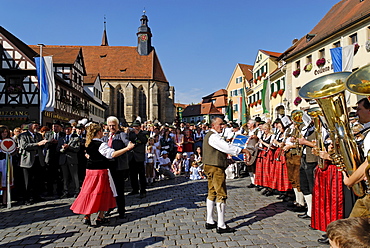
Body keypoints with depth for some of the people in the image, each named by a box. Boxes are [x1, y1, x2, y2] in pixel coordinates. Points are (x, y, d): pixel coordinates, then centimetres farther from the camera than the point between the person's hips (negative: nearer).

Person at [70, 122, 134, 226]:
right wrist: (127, 148, -30)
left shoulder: (88, 144, 6)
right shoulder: (101, 145, -18)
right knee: (101, 193, 5)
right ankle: (100, 217, 11)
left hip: (90, 170, 7)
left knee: (90, 191, 12)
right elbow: (112, 154, -29)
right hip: (100, 171, -7)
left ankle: (86, 216, 12)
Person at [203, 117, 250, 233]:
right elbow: (227, 147, -23)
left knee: (212, 193, 15)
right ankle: (221, 226, -2)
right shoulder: (213, 136, -16)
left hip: (211, 167, 11)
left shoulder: (209, 135, 18)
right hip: (216, 168, -11)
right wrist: (243, 150, -18)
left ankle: (209, 222, 23)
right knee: (221, 195, -7)